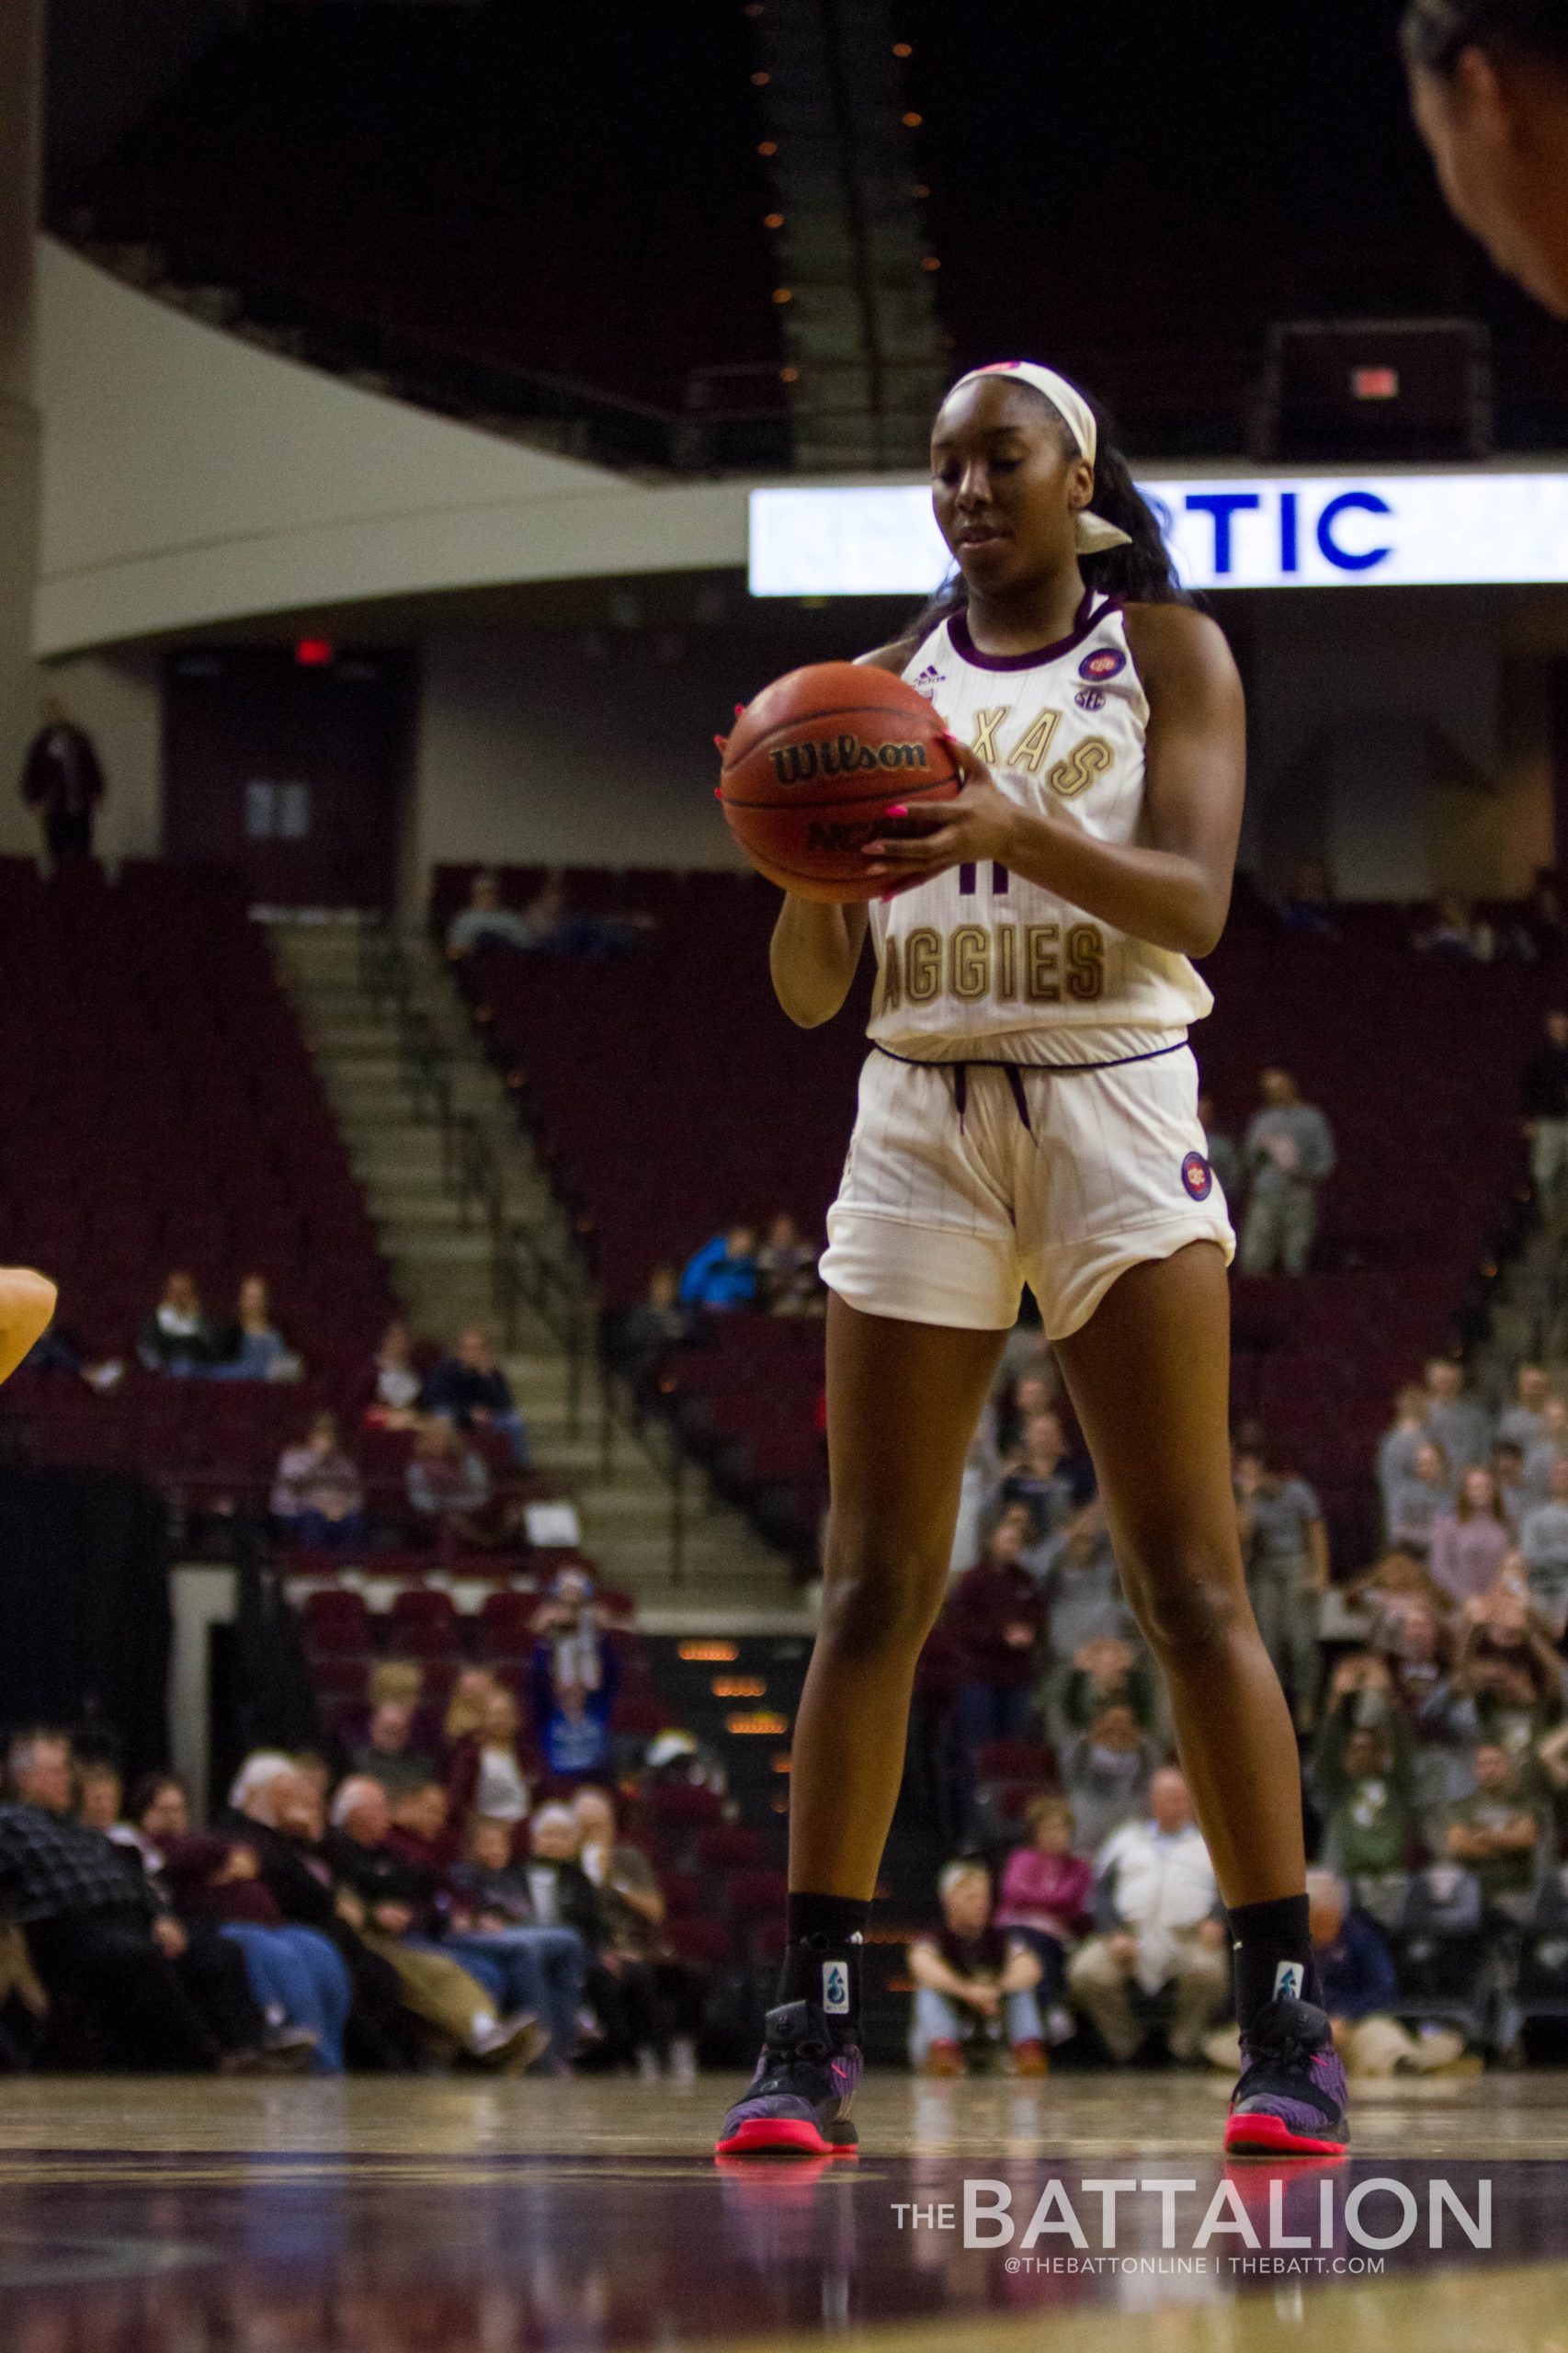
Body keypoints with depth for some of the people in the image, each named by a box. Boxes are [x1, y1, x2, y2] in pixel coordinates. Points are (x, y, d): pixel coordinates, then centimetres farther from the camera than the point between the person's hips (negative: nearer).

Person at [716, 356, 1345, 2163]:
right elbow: (811, 990, 8)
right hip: (920, 1118, 3)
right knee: (872, 1590, -3)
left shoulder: (1167, 651, 5)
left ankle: (1287, 2026, -8)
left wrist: (1020, 832, -29)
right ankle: (813, 2028, -1)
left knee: (1189, 1583, -8)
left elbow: (1192, 898, -10)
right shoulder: (890, 688, 12)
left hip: (1111, 1111, -3)